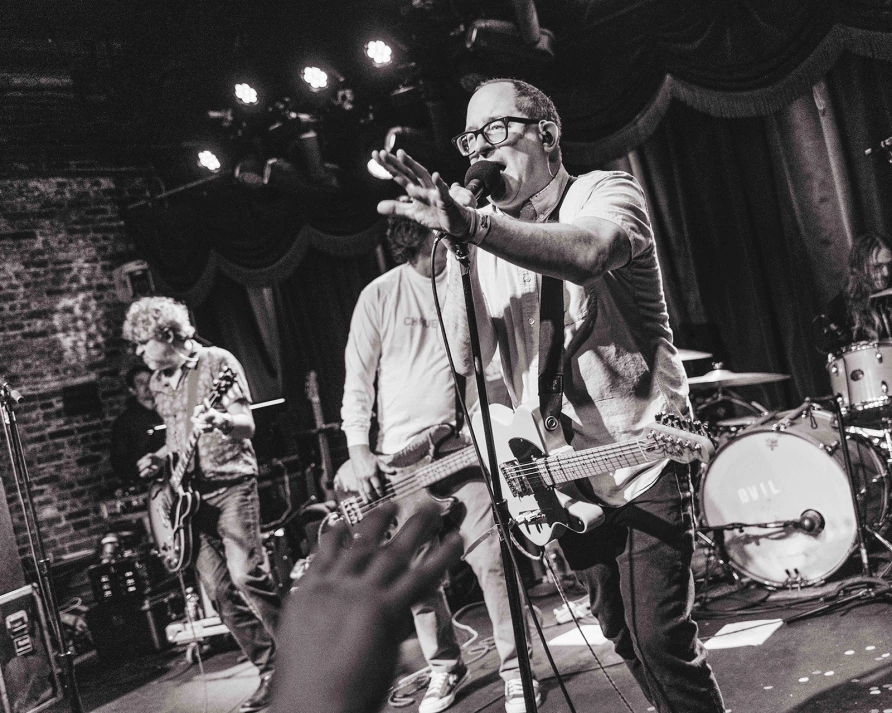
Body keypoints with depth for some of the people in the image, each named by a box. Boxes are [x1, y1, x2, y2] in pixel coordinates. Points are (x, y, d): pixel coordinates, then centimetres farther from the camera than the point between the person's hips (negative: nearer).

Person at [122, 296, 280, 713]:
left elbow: (247, 426, -12)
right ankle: (270, 671, 8)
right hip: (188, 491, 6)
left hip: (230, 481, -6)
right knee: (218, 589, 0)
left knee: (245, 575, -17)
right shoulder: (157, 382, 14)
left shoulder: (217, 362, -5)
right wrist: (158, 459, 6)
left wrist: (221, 421, -33)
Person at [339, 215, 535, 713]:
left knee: (491, 559, -9)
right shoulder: (380, 295, 2)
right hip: (398, 457, 1)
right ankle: (446, 667, 25)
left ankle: (516, 670, 6)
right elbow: (358, 379, 3)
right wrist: (359, 450, -6)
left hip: (464, 446, 0)